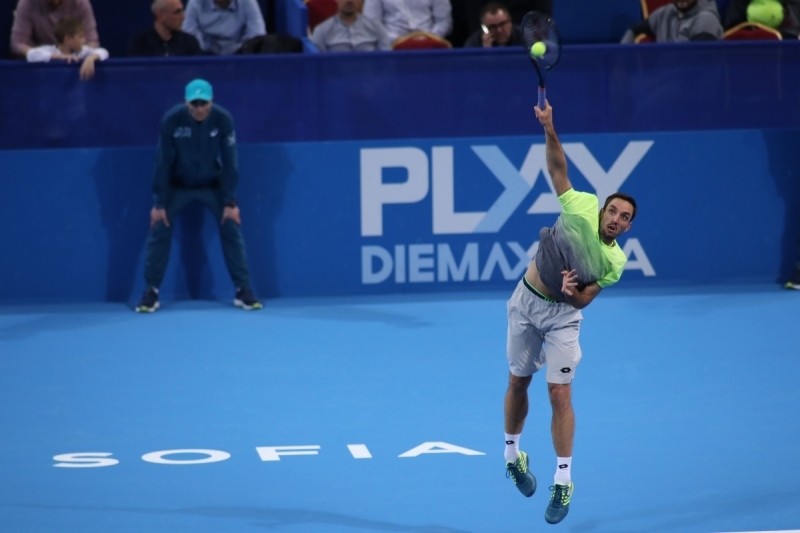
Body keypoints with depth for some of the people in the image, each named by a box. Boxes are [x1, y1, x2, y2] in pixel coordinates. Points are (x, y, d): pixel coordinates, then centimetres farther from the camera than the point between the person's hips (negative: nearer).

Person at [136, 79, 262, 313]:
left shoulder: (223, 119, -22)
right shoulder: (172, 120, -24)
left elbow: (228, 162, -15)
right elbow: (164, 162, -16)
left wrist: (230, 202, -15)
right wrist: (159, 204, -15)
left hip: (212, 184, 1)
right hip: (177, 185, -1)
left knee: (231, 228, -10)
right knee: (159, 229, -13)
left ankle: (244, 290, 0)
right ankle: (151, 292, -4)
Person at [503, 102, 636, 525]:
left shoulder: (614, 262, -11)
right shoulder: (582, 208, -14)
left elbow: (582, 301, -7)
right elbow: (557, 168, -14)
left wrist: (572, 290, -30)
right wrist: (549, 131, -29)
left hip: (562, 313, -1)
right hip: (527, 300, 1)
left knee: (560, 396, -9)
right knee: (518, 382, 12)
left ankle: (563, 482, -4)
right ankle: (513, 455, 34)